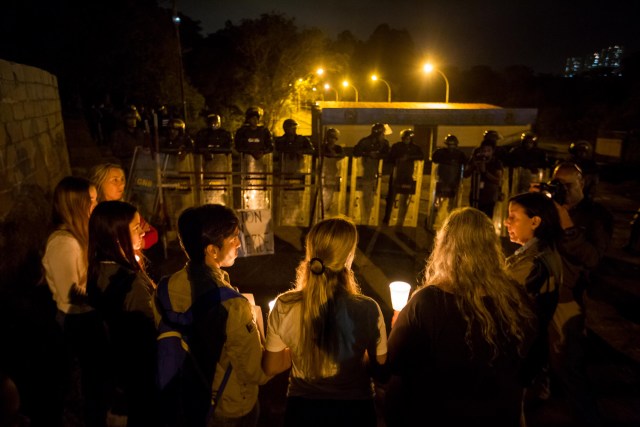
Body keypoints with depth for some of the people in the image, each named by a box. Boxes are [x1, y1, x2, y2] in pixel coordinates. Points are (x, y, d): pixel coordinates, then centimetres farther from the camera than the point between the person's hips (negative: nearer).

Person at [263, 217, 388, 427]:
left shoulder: (284, 306, -21)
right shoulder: (367, 309, -24)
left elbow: (271, 367, -6)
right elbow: (380, 365, -7)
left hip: (302, 408, 1)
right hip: (353, 409, 0)